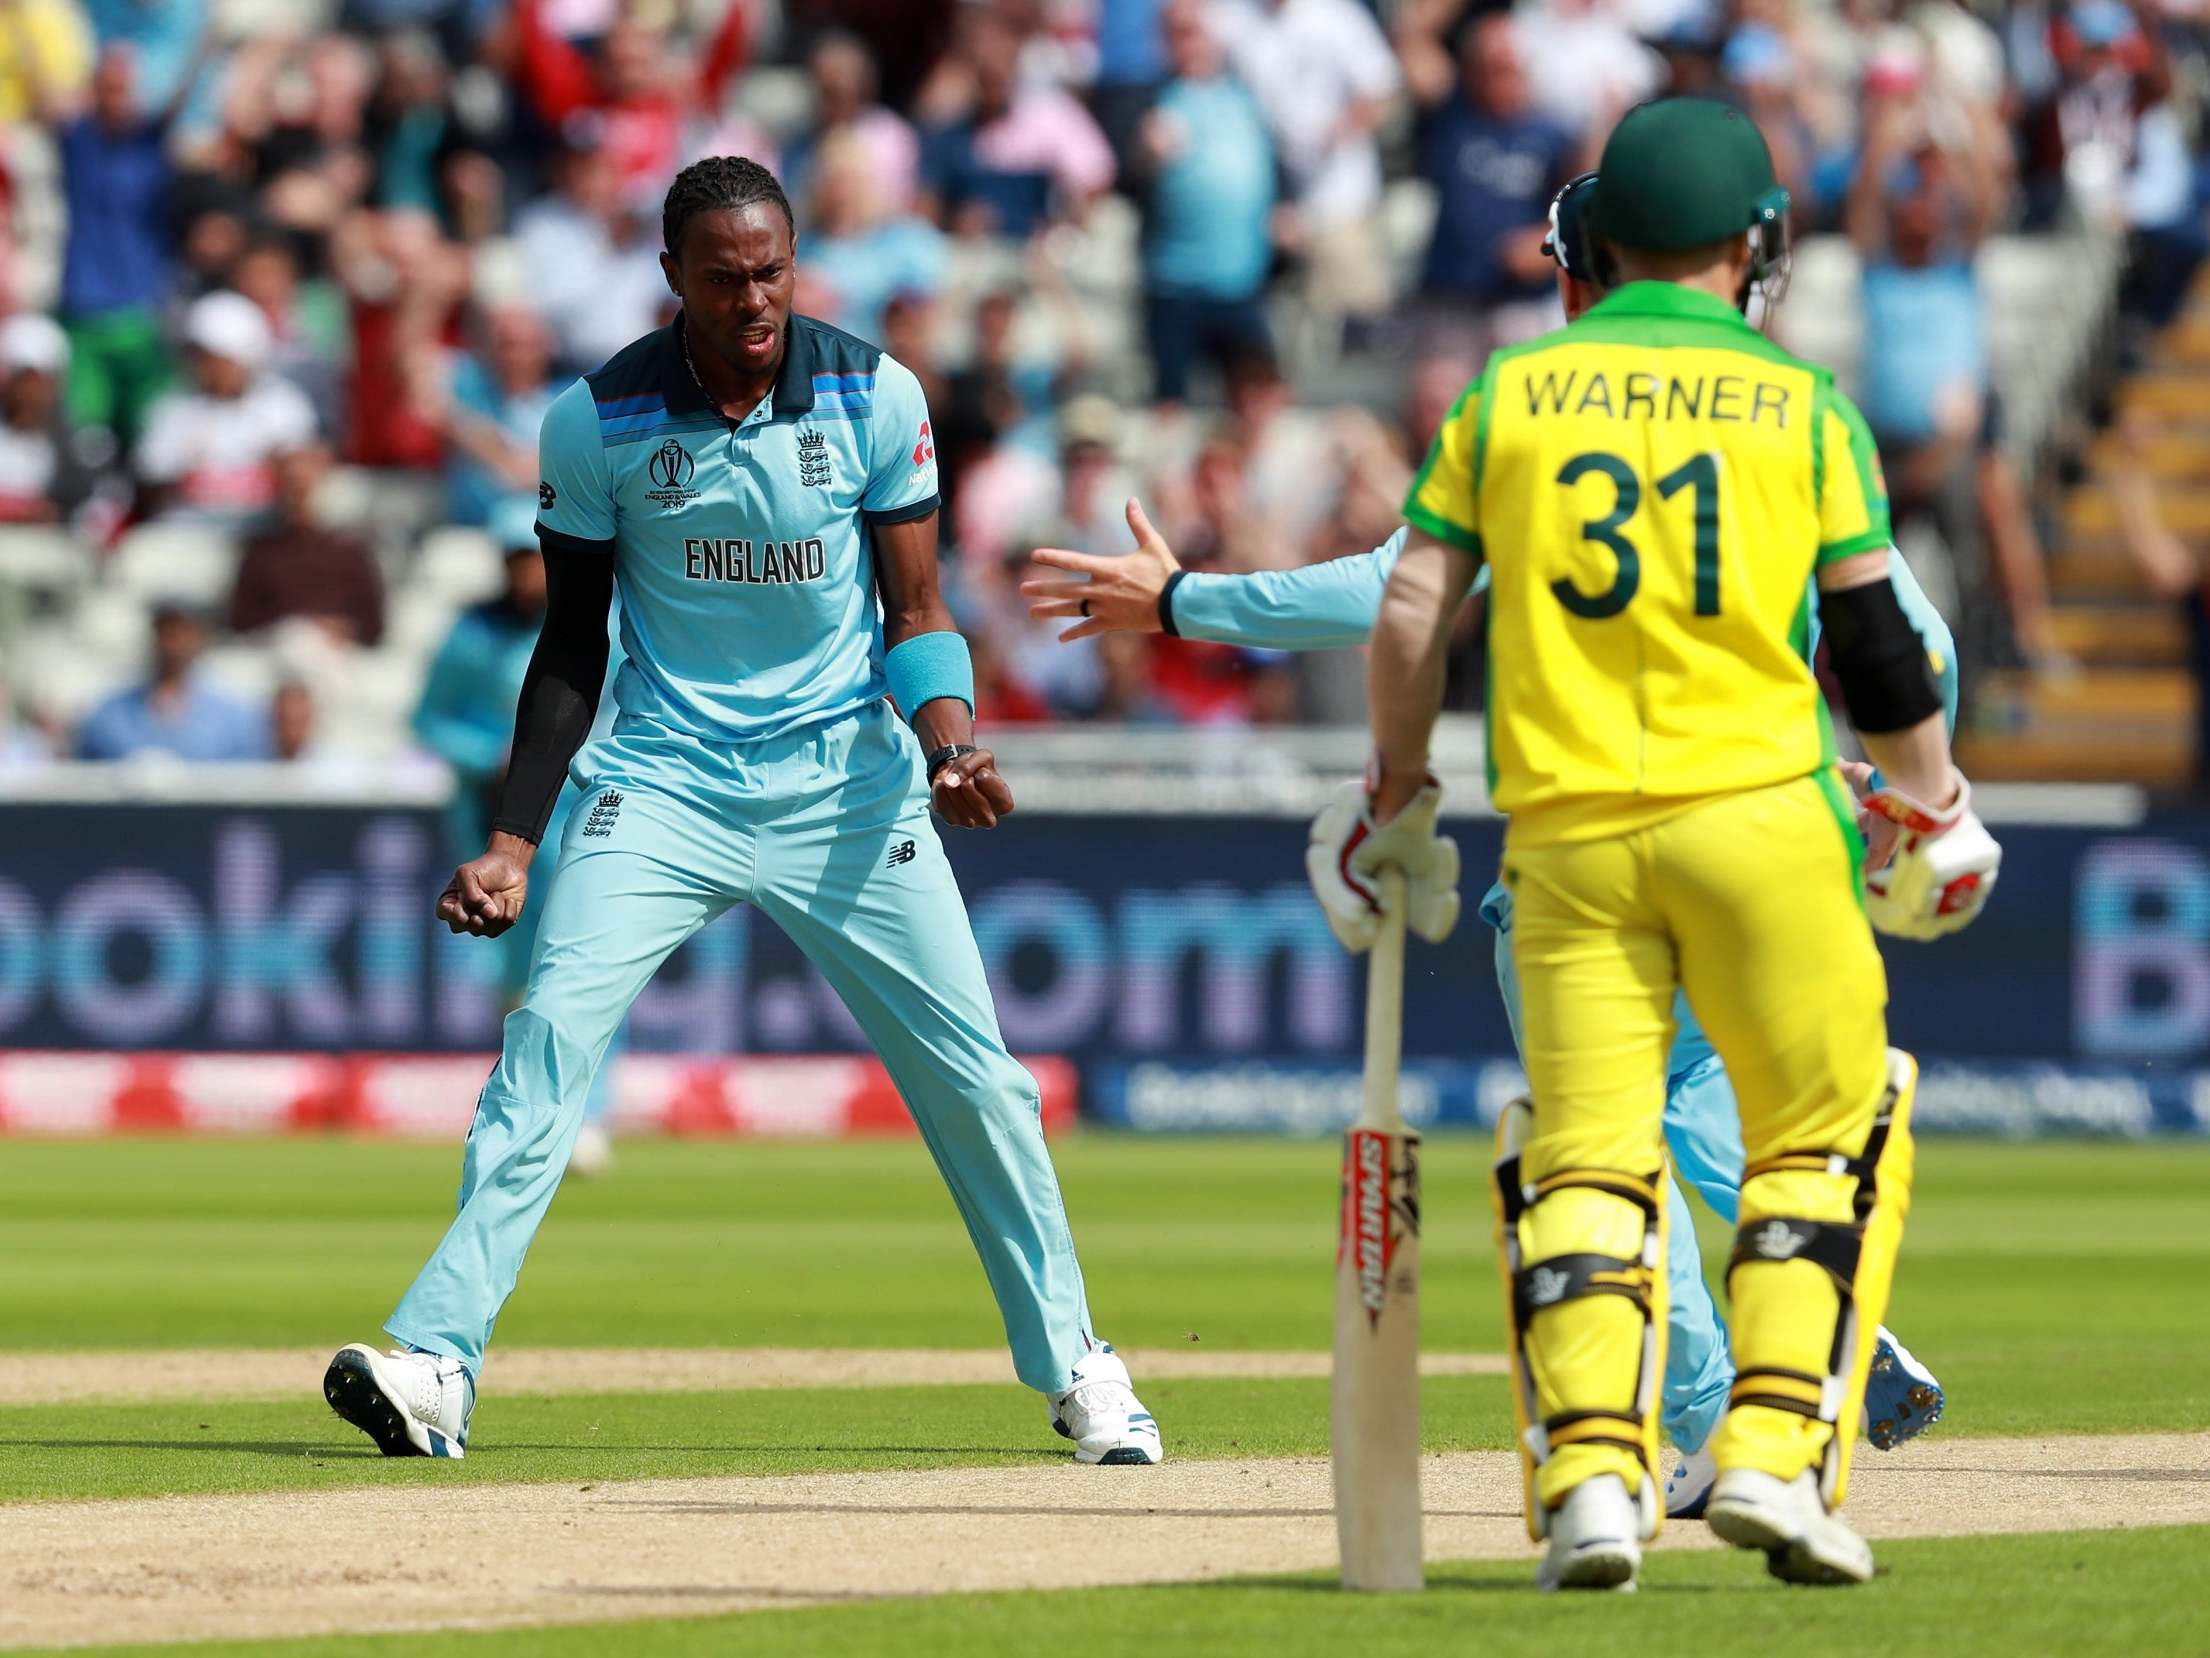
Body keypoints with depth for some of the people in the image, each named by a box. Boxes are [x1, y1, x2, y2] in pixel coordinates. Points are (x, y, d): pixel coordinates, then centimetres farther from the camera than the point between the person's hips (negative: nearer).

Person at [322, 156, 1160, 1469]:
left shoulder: (873, 397, -6)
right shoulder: (599, 421, -7)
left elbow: (914, 612, 0)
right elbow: (574, 645, 3)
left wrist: (949, 738, -21)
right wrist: (515, 842, -3)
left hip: (847, 780, 1)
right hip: (664, 782, -1)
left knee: (975, 1074, 1)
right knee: (549, 1034, -18)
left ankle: (1072, 1363, 18)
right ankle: (436, 1367, -23)